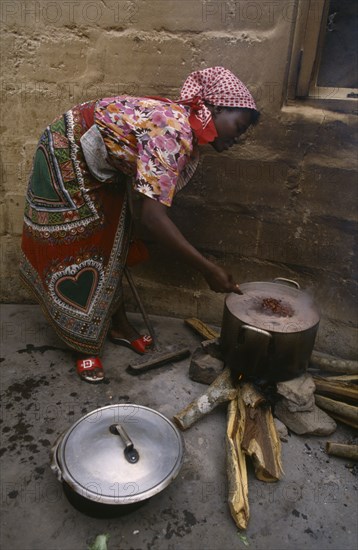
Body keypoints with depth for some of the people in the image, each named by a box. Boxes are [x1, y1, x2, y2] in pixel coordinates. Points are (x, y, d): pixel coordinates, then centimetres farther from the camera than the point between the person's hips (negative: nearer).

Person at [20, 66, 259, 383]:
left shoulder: (190, 139, -3)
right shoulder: (173, 131, -33)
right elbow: (152, 215, -40)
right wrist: (207, 269, -36)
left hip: (102, 169, 9)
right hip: (67, 156, -9)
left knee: (112, 242, 12)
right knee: (79, 250, -2)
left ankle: (118, 324, 28)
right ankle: (85, 346, 14)